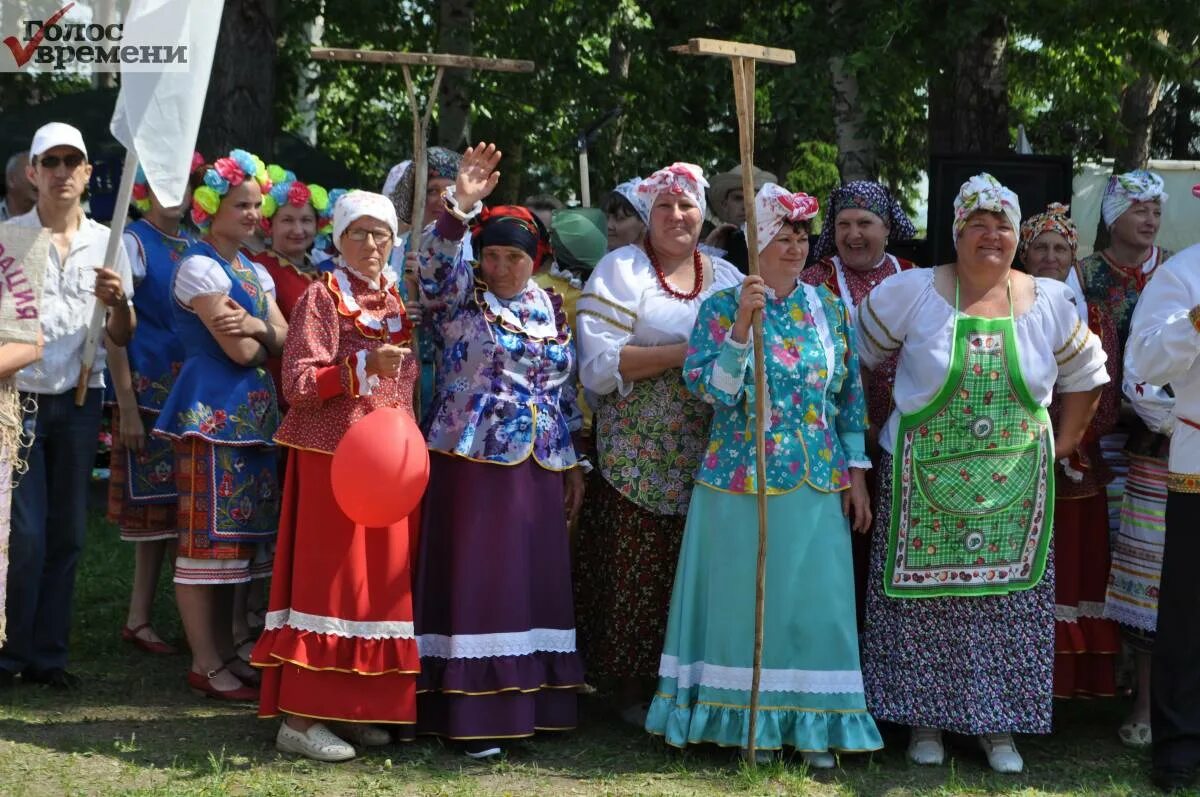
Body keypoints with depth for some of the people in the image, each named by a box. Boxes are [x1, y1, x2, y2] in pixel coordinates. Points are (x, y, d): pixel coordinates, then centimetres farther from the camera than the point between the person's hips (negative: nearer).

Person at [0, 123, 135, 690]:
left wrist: (118, 302, -9)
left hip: (79, 402, 3)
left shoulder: (106, 243, 8)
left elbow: (122, 337, 11)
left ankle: (47, 653, 17)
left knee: (67, 534, 7)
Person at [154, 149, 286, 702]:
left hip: (253, 415, 9)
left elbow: (283, 341, 8)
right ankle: (205, 665, 1)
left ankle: (226, 652, 19)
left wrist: (255, 326, -13)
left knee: (236, 535, 11)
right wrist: (265, 336, 6)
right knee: (207, 537, -4)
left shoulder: (256, 272, 17)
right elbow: (240, 352, -15)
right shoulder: (199, 267, -10)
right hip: (212, 413, -9)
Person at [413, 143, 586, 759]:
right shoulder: (461, 294, 0)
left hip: (537, 469, 5)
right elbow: (436, 261, -21)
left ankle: (525, 700, 18)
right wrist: (460, 207, -37)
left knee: (530, 583, 8)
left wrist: (572, 462, 14)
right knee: (474, 582, -4)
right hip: (471, 463, -5)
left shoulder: (550, 307, 12)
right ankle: (471, 713, 0)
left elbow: (565, 389, 16)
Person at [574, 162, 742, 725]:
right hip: (637, 460, -4)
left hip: (706, 460, 4)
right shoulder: (620, 271, 0)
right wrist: (686, 353, -16)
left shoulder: (727, 277, 14)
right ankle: (630, 688, 10)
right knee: (634, 573, -2)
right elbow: (601, 363, -12)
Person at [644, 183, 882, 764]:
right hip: (740, 480, -2)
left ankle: (812, 724, 12)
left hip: (816, 483, 2)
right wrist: (742, 324, -24)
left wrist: (857, 475, 7)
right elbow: (710, 388, -14)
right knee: (744, 597, 3)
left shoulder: (829, 309, 7)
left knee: (812, 600, 2)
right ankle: (748, 720, 14)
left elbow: (850, 396, 10)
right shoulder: (722, 308, -2)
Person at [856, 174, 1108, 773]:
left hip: (1013, 488, 2)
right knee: (923, 600, 3)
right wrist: (869, 429, 2)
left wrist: (1063, 442, 10)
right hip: (924, 482, -2)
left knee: (1007, 601, 5)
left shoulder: (1049, 302, 3)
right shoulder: (913, 292, -6)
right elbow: (857, 358, 2)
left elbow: (1085, 374, 15)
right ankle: (924, 717, 17)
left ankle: (997, 723, 17)